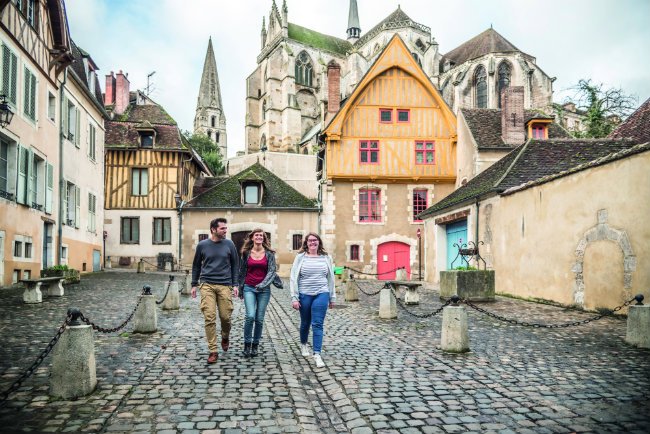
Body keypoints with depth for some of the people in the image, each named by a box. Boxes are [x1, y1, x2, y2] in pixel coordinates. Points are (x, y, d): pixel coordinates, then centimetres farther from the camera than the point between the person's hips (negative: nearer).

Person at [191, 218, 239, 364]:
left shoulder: (229, 245, 4)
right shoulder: (202, 245, 4)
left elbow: (235, 265, 9)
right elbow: (196, 265, 14)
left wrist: (235, 284, 2)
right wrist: (194, 284, 11)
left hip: (225, 285, 0)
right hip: (207, 285, 0)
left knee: (225, 316, 2)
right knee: (209, 318, -5)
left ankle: (225, 337, 34)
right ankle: (213, 351, 3)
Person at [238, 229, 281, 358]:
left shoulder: (269, 253, 2)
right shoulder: (246, 253, 4)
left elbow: (272, 271, -4)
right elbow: (242, 272, 12)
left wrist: (263, 284, -18)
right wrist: (240, 289, 14)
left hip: (264, 289, 0)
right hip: (249, 288, 0)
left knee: (259, 319, 3)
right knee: (250, 316, -16)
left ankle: (255, 345, 18)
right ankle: (247, 344, 1)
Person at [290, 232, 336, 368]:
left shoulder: (326, 258, 5)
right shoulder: (300, 257, -1)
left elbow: (330, 278, 11)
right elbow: (294, 278, -2)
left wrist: (332, 297, 12)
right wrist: (294, 298, -7)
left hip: (321, 294, 0)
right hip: (304, 295, 0)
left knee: (317, 324, -6)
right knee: (305, 323, 15)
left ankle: (317, 354, -5)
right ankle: (303, 344, 41)